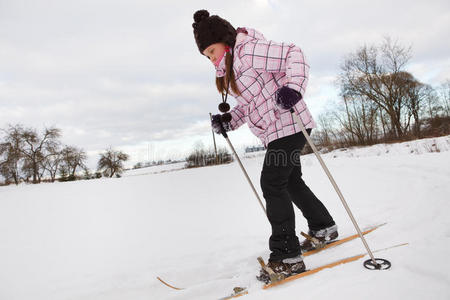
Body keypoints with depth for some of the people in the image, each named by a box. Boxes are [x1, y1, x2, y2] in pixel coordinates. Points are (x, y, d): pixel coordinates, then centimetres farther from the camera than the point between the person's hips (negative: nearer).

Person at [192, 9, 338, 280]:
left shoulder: (249, 50, -14)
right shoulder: (228, 69, 16)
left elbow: (293, 54, -19)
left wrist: (294, 86, -34)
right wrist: (227, 121, 6)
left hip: (289, 124, -11)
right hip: (275, 132, 11)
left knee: (272, 183, -15)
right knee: (291, 181, 19)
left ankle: (287, 257, -8)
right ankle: (324, 228, 38)